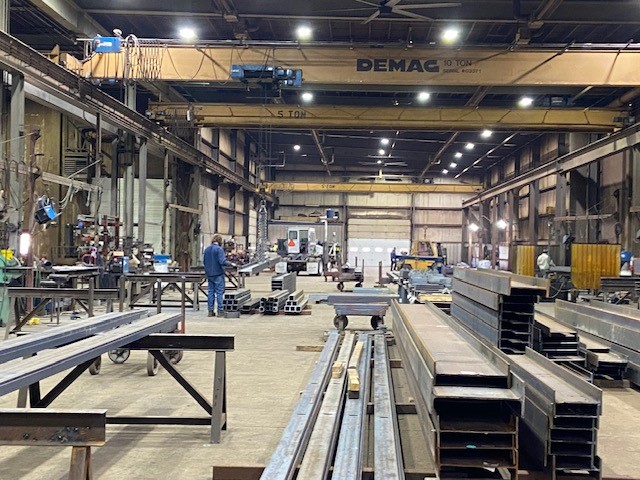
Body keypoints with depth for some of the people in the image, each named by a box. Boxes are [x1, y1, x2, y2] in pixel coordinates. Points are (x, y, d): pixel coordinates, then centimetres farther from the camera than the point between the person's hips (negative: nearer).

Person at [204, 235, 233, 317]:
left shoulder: (207, 249, 8)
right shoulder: (219, 249, -13)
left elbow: (204, 262, 16)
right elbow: (222, 262, -21)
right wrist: (231, 264, -7)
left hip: (209, 274, 6)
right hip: (218, 274, -6)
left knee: (211, 292, 9)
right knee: (219, 292, -1)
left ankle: (210, 311, 11)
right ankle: (220, 311, 0)